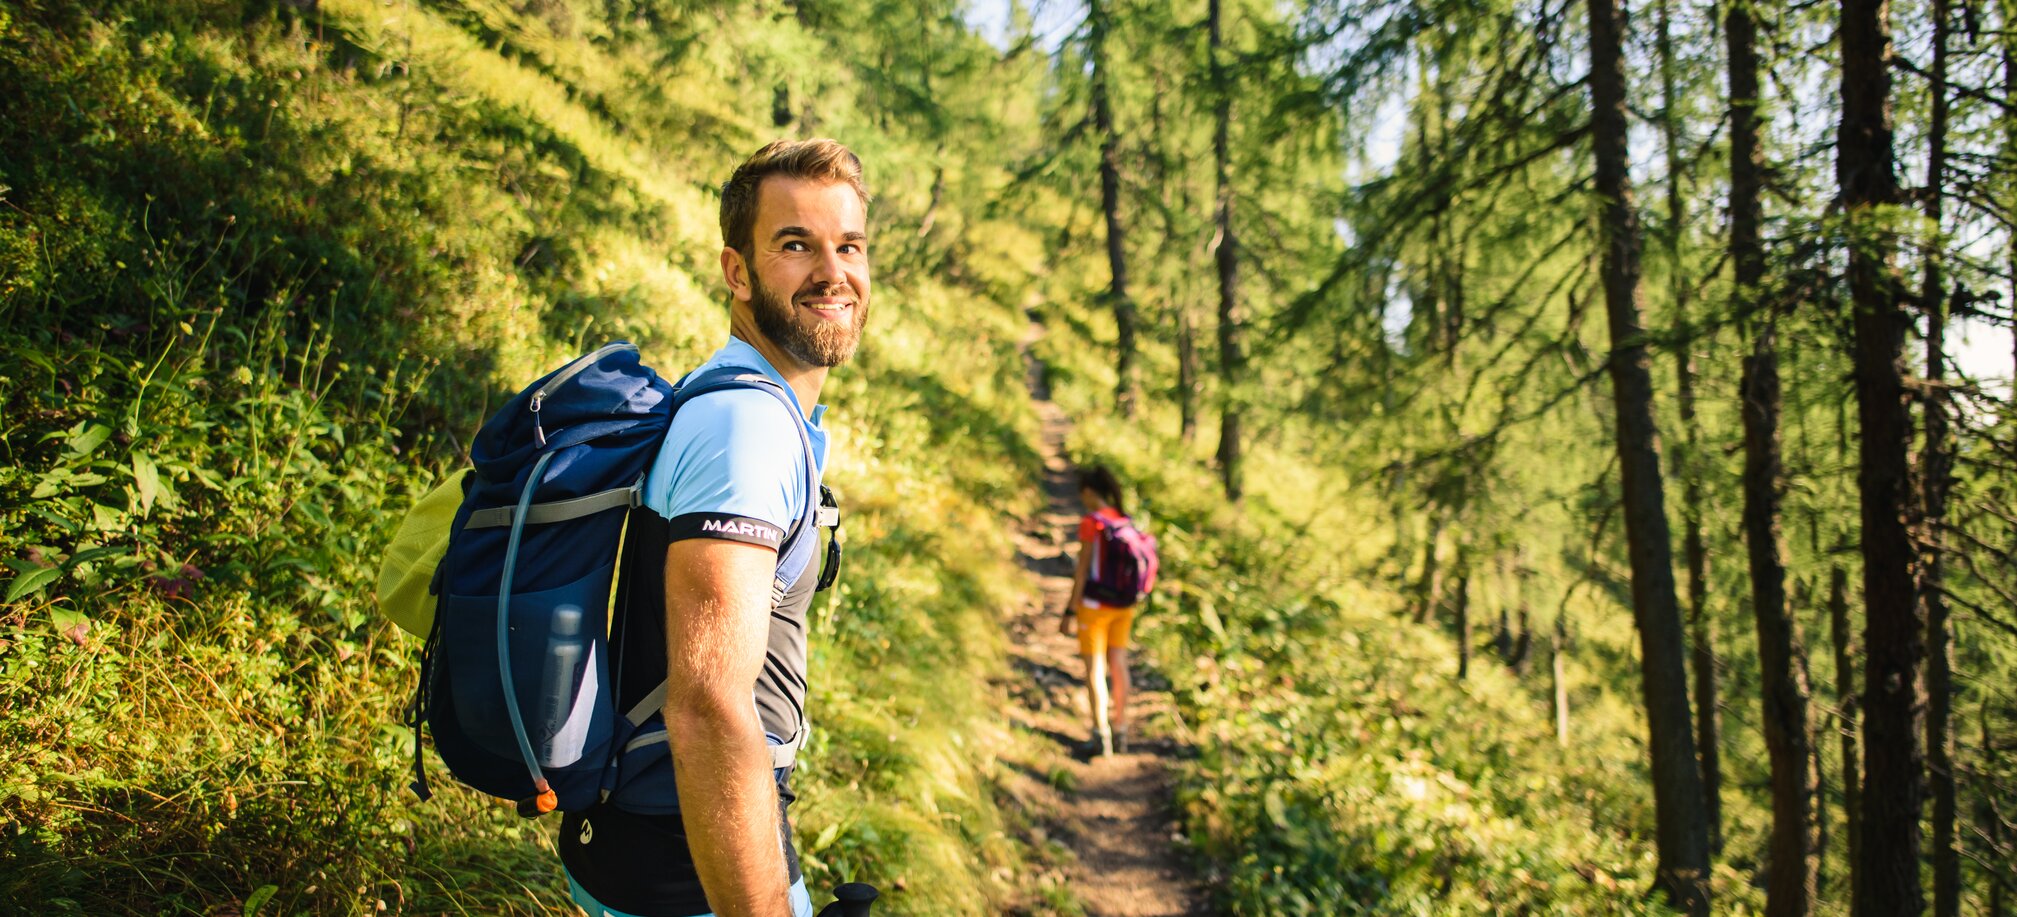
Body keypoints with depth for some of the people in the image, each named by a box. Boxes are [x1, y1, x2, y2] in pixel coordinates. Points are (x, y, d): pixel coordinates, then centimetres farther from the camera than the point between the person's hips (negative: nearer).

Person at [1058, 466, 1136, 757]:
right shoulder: (1125, 520, 3)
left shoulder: (1090, 522, -17)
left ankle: (1101, 737, 1)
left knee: (1094, 669, 1)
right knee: (1117, 665, 12)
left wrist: (1070, 612, -12)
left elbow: (1082, 570, -17)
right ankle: (1120, 734, 15)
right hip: (1123, 603, 6)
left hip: (1095, 604, -6)